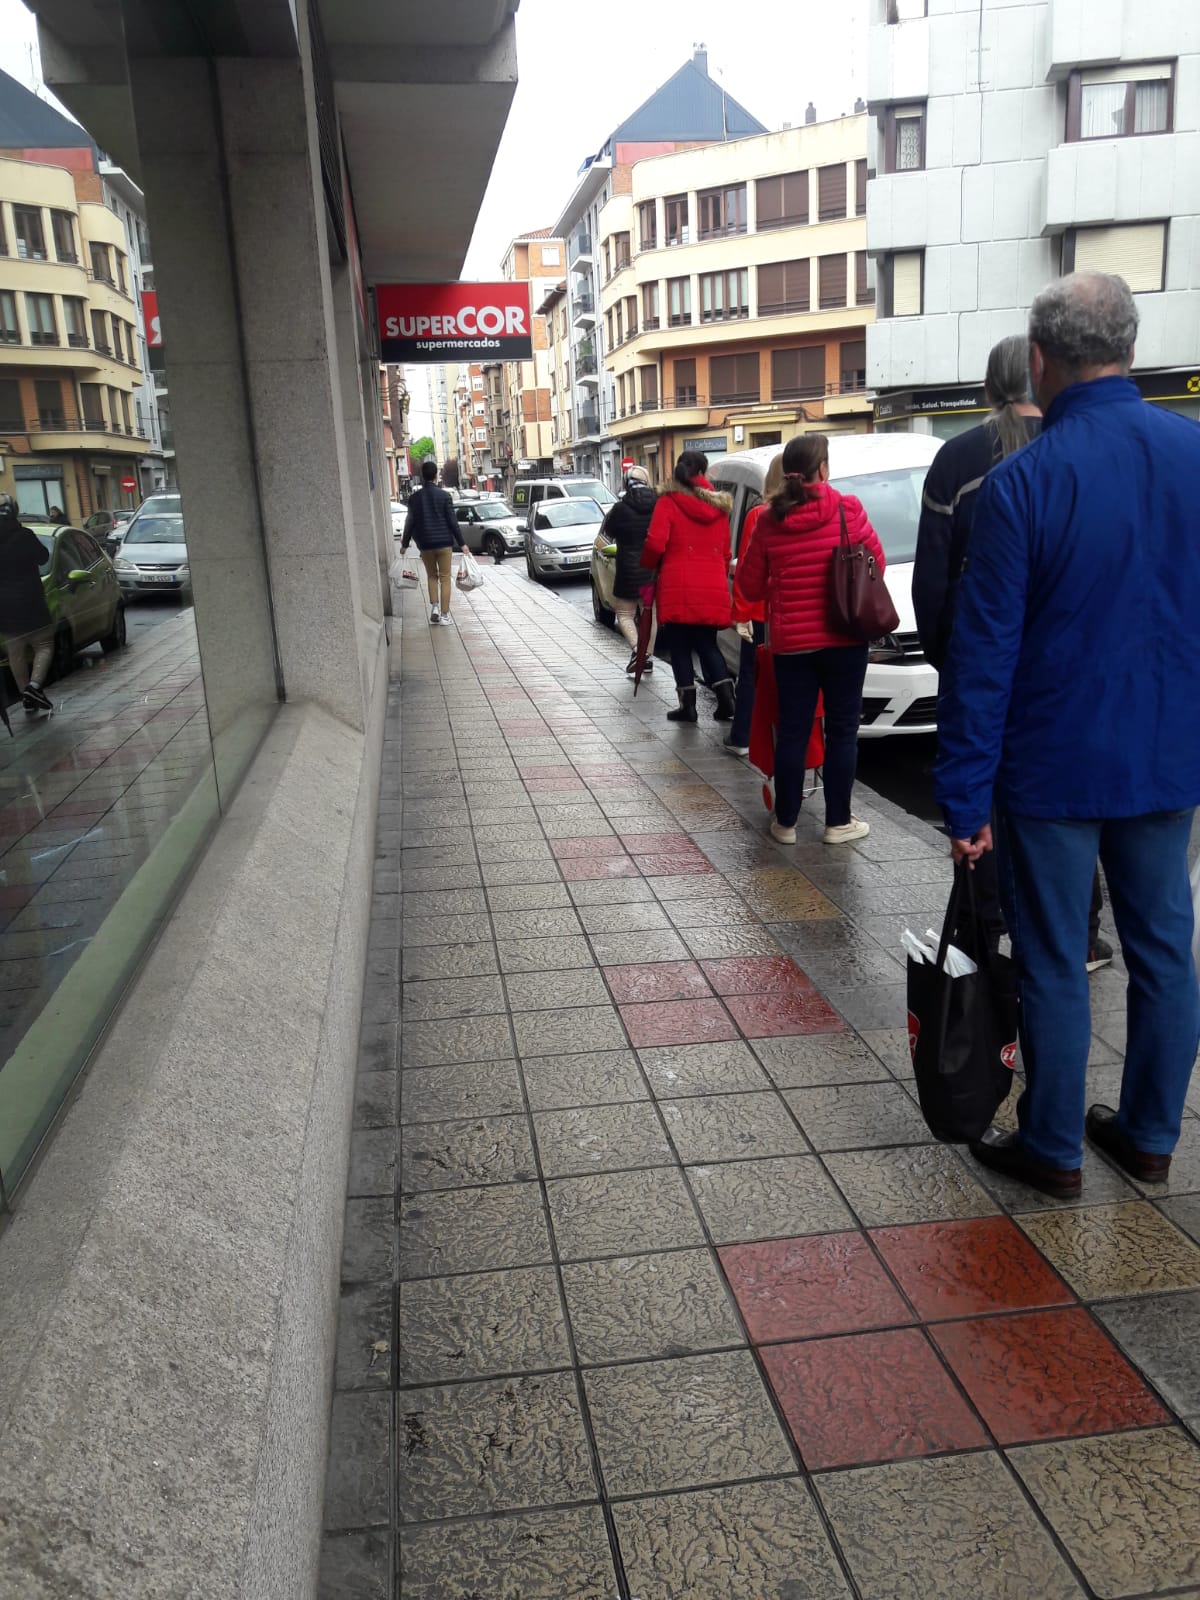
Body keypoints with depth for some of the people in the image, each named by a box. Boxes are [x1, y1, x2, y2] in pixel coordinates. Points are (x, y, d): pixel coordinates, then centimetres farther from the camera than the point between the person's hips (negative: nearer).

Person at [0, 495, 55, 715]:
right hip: (30, 604, -4)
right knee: (44, 645, 6)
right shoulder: (24, 536, -12)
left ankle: (28, 700, 13)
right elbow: (42, 557, 2)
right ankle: (35, 685, -17)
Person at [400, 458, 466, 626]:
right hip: (444, 542, -2)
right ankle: (444, 615, 2)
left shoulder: (415, 498, 1)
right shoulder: (444, 496, -6)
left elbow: (410, 523, 5)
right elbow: (452, 522, -6)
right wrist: (461, 543, 0)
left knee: (431, 576, 18)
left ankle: (434, 606, 1)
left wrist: (404, 544, 16)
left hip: (425, 544, 2)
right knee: (445, 578, 4)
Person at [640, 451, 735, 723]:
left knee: (680, 646, 7)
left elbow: (655, 544, -12)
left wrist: (648, 565, 8)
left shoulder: (668, 502, -4)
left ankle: (688, 705, 7)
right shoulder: (719, 506, 10)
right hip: (713, 589, 4)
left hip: (678, 588, -4)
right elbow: (726, 552, 12)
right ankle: (726, 698, 0)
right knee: (707, 644, 13)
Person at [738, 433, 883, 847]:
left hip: (790, 642, 2)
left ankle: (785, 821, 15)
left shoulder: (769, 521, 0)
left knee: (792, 730, 9)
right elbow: (876, 563, 2)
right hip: (842, 638, -2)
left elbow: (750, 586, 6)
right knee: (842, 730, 7)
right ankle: (838, 822, 12)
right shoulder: (847, 509, -7)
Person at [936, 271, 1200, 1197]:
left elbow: (984, 655, -16)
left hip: (1055, 767, -5)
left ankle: (1054, 1150, 23)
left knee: (1055, 963, 8)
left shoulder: (1022, 482, -15)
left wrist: (966, 798, -10)